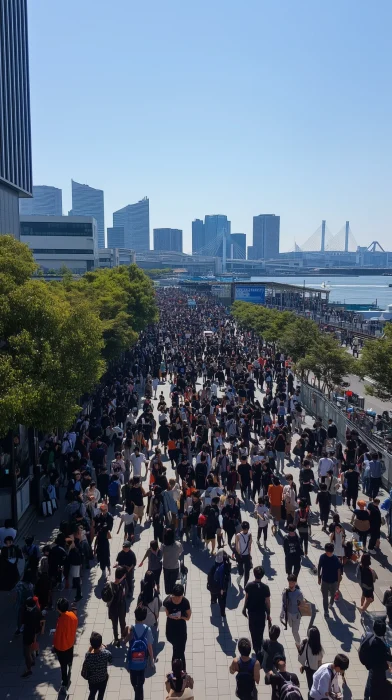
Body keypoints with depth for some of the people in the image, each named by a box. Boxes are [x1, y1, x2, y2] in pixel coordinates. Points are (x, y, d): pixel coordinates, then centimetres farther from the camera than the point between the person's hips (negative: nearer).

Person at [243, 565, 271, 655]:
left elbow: (246, 598, -6)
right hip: (261, 613, -1)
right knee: (260, 631, 17)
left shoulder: (249, 586, -16)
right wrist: (268, 614, 1)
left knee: (253, 630, 20)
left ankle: (256, 648, 28)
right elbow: (267, 602, -13)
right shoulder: (265, 587, -21)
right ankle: (259, 648, 24)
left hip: (251, 612, 1)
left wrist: (244, 608, 11)